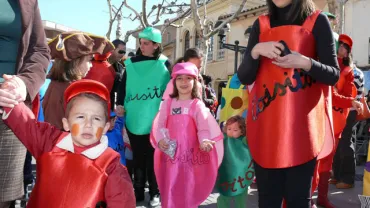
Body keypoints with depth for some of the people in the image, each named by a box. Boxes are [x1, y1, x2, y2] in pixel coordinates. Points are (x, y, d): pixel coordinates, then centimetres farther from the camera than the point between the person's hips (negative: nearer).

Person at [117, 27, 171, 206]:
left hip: (155, 121, -2)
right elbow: (122, 90, 8)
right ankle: (138, 192, 26)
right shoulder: (131, 64, 5)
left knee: (153, 157, 7)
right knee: (138, 157, 11)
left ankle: (155, 193, 22)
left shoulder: (164, 64, 0)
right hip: (134, 120, 2)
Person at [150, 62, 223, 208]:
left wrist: (204, 141, -27)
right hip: (170, 153, 2)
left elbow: (203, 127, -8)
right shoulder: (167, 103, 7)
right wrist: (160, 140, -16)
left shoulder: (197, 105, -1)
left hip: (190, 154, -2)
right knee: (170, 192, 10)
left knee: (188, 191, 8)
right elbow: (159, 124, 2)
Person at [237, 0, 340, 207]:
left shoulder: (317, 21, 4)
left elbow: (334, 75, 1)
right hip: (265, 127, 2)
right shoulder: (261, 25, 11)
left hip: (302, 126, -2)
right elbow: (244, 77, 6)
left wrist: (305, 62, -16)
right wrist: (256, 50, -12)